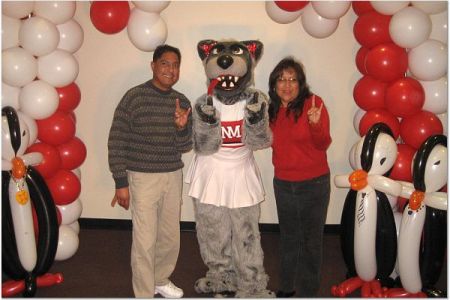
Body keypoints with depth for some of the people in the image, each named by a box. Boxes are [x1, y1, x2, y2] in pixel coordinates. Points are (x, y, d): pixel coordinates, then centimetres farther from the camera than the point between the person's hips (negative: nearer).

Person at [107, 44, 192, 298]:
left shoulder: (182, 102, 4)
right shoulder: (134, 97, -11)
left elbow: (185, 147, 3)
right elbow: (116, 142, -10)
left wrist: (181, 127, -19)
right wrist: (121, 183, -11)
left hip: (173, 177, 5)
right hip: (143, 177, -5)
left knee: (171, 237, 15)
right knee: (145, 241, -1)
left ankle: (161, 279, 38)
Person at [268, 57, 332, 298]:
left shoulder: (313, 103, -13)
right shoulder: (272, 110, 2)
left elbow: (323, 145, -15)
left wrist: (315, 124, -33)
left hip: (313, 184, -5)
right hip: (283, 183, 5)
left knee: (311, 241, 7)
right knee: (288, 238, 18)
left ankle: (308, 291, 24)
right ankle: (287, 287, 35)